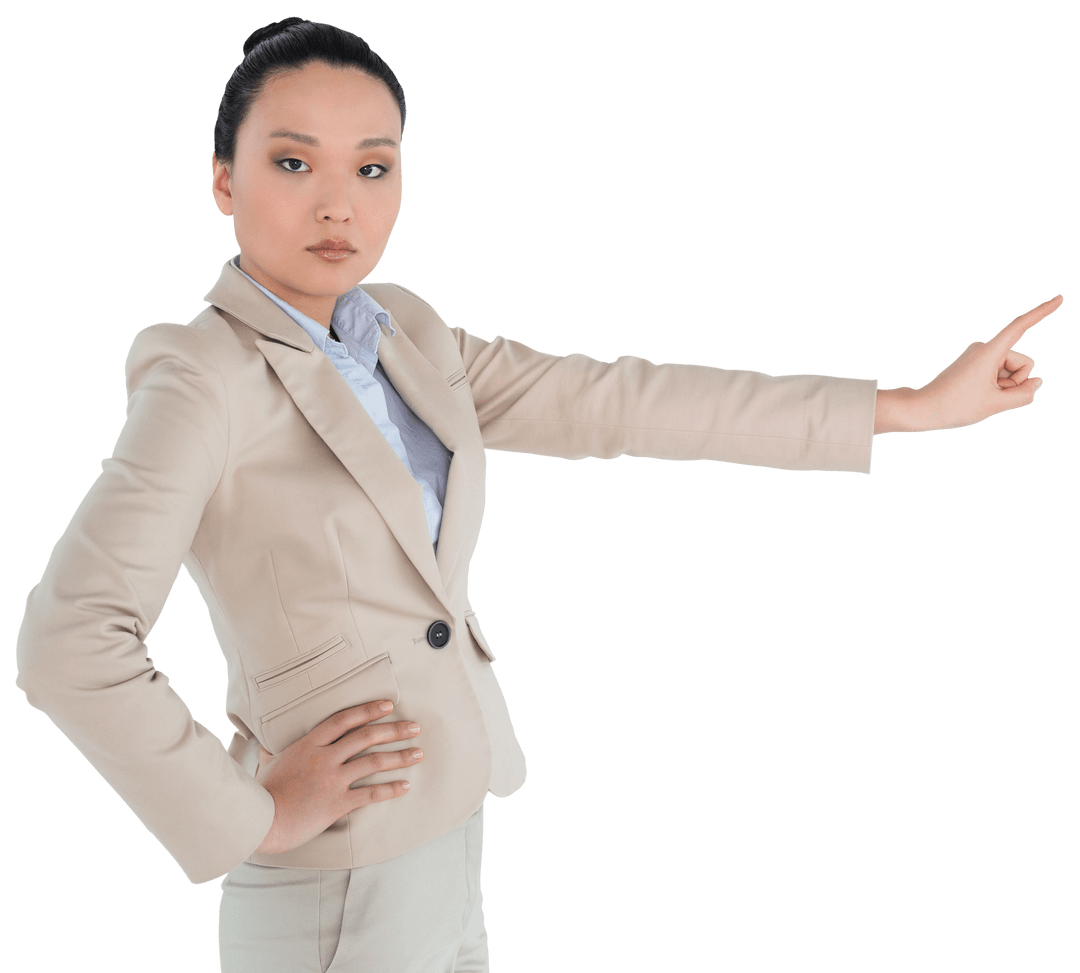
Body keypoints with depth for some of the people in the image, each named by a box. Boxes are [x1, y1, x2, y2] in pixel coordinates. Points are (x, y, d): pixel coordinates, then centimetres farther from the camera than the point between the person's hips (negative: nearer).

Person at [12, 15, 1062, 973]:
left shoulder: (403, 331, 5)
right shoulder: (202, 381, -16)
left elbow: (611, 401, 2)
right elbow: (69, 643, -25)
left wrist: (909, 405, 1)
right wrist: (251, 814, -18)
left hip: (443, 838, 7)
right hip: (334, 882, -7)